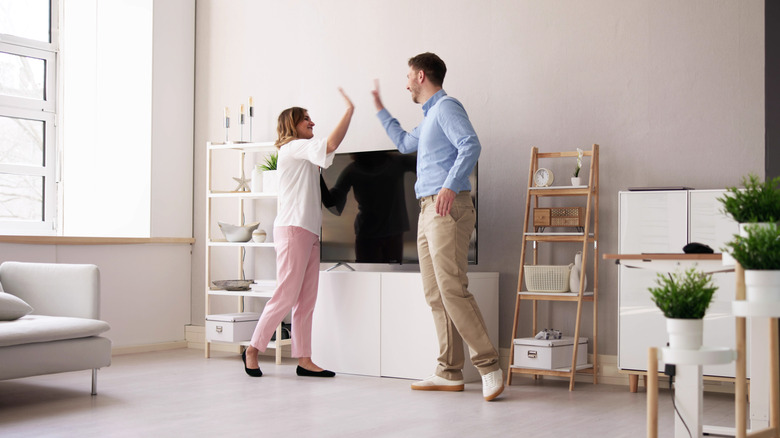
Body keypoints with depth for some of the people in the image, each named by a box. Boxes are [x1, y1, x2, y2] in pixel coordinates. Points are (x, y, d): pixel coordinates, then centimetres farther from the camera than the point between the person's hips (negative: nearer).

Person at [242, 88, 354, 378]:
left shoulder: (303, 156, 26)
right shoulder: (292, 147, -5)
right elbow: (330, 145, -21)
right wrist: (349, 111, -17)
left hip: (309, 232, 10)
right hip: (293, 229, -10)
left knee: (307, 300, 3)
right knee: (286, 296, -9)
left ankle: (304, 360, 3)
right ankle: (252, 349, 2)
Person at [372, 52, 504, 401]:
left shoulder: (446, 107, -5)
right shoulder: (429, 116, 26)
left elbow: (471, 145, -21)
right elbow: (404, 143, 44)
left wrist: (450, 186, -29)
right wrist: (380, 110, 46)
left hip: (448, 208, -10)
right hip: (428, 210, 10)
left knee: (452, 289, -17)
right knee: (435, 295, 7)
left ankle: (488, 367, -15)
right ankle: (450, 372, 9)